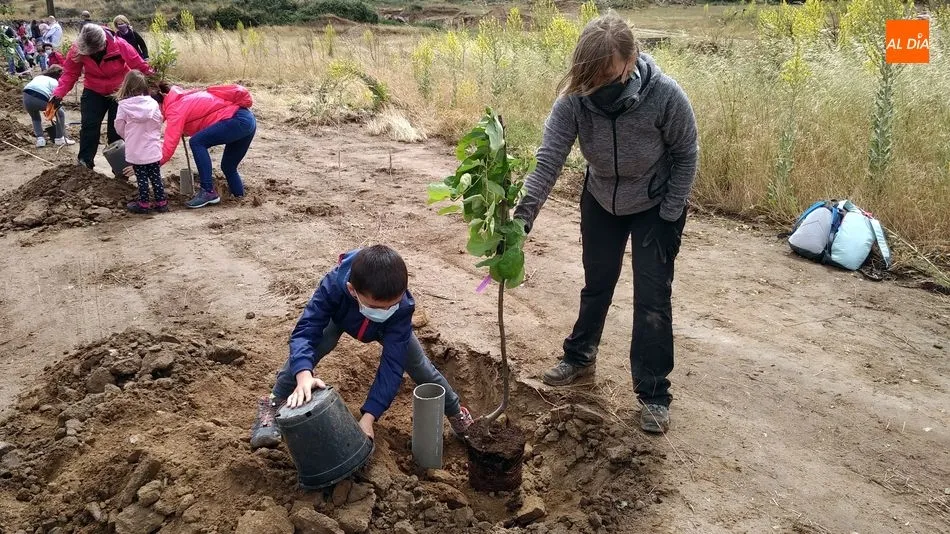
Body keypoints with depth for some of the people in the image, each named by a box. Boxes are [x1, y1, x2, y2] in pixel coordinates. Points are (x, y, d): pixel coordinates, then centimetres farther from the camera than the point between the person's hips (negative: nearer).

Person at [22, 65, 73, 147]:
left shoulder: (39, 77, 34)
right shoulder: (54, 82, 20)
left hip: (27, 97, 5)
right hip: (41, 98, -5)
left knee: (35, 118, 35)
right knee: (61, 114, 21)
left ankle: (40, 139, 22)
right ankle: (60, 138, 23)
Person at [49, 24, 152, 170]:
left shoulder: (120, 46, -25)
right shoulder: (77, 49, -19)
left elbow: (141, 67, -19)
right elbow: (70, 73, -13)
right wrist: (59, 93, -25)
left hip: (119, 92, -1)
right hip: (93, 92, 2)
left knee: (116, 130, 2)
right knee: (89, 126, -5)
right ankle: (84, 163, 0)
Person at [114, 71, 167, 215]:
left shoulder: (124, 105, -10)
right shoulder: (153, 103, -5)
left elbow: (119, 128, 0)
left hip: (135, 151, -2)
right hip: (153, 149, 2)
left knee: (142, 178, 8)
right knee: (155, 176, 13)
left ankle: (144, 204, 14)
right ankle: (161, 202, 18)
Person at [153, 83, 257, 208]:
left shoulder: (175, 109, -7)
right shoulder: (182, 99, 18)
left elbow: (169, 147, -13)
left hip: (238, 120, -10)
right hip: (247, 120, 10)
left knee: (197, 142, -14)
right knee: (227, 167, 17)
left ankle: (208, 192, -14)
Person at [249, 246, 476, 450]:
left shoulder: (402, 307, -43)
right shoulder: (333, 286, -46)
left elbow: (392, 364, -40)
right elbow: (305, 331, -46)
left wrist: (369, 416, -47)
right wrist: (304, 375, -65)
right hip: (340, 317, 0)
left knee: (420, 366, -1)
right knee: (305, 352, -26)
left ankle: (456, 411, 25)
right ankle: (272, 406, -6)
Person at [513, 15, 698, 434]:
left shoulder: (665, 95, -32)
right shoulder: (573, 100, -26)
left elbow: (686, 155, -16)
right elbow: (548, 160, -29)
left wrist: (669, 215, -14)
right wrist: (522, 218, -39)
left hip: (655, 205, -3)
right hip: (600, 200, 3)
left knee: (652, 296, -3)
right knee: (597, 283, 17)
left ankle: (653, 393, 10)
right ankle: (580, 356, 39)